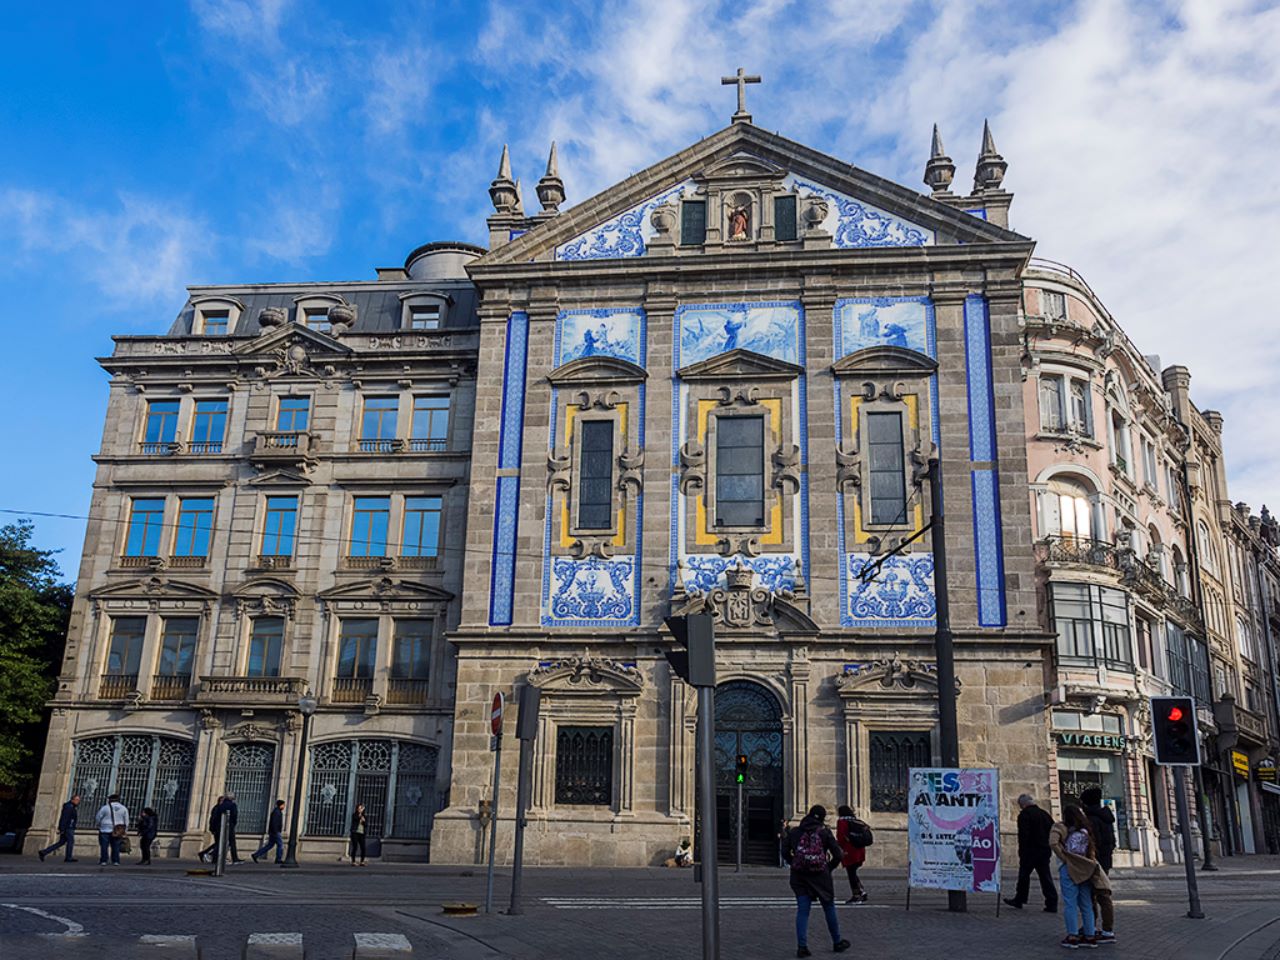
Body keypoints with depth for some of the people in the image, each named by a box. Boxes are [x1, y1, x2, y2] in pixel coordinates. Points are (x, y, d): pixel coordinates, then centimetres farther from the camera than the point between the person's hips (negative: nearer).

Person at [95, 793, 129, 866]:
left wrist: (99, 825, 19)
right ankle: (116, 861, 3)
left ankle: (103, 861, 1)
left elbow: (98, 818, 1)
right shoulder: (124, 808, 5)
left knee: (104, 846, 3)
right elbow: (126, 821, 7)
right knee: (116, 846, 5)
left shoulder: (105, 807, -4)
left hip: (105, 830, -2)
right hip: (117, 831, 3)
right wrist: (125, 831, 14)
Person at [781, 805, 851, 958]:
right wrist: (829, 868, 7)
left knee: (802, 910, 4)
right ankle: (837, 942, 28)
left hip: (799, 876, 2)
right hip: (820, 876, -2)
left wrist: (795, 864, 11)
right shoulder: (824, 833, -5)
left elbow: (785, 852, 1)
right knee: (829, 908, 15)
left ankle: (802, 946, -4)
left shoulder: (795, 832, 2)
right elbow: (837, 855, -7)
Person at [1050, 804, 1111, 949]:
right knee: (1086, 904, 11)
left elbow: (1053, 843, -19)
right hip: (1085, 870, 5)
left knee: (1070, 904, -1)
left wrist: (1063, 857, -10)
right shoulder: (1085, 830, 12)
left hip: (1069, 869, -5)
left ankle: (1072, 936, -2)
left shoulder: (1061, 828, -4)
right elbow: (1092, 849, 10)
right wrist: (1091, 862, 10)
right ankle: (1090, 935, 13)